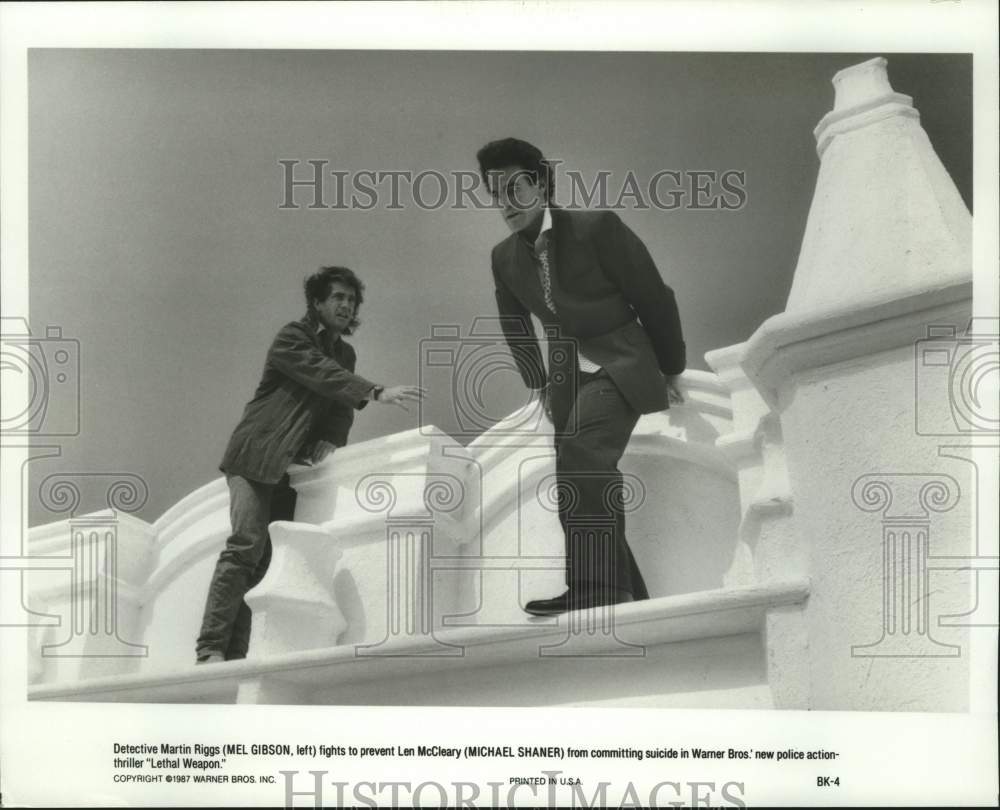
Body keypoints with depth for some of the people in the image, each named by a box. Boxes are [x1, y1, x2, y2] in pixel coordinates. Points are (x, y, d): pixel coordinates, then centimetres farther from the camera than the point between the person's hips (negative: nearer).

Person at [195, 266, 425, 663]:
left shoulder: (345, 353, 18)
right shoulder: (292, 337, -5)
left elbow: (341, 409, 10)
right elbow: (323, 376, -22)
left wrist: (329, 440, -12)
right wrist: (378, 393, -33)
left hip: (293, 466, 7)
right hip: (257, 458, -7)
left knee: (266, 557, -2)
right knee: (246, 547, -18)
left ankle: (235, 655, -4)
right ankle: (211, 648, -18)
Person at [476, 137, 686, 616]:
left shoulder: (597, 228, -12)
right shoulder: (504, 258, 4)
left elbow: (655, 299, -5)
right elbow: (515, 327, 22)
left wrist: (671, 371, 2)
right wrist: (539, 385, 19)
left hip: (619, 366, -6)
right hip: (566, 374, 7)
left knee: (580, 456, -29)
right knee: (582, 482, 2)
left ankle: (593, 585, -33)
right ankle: (627, 595, 8)